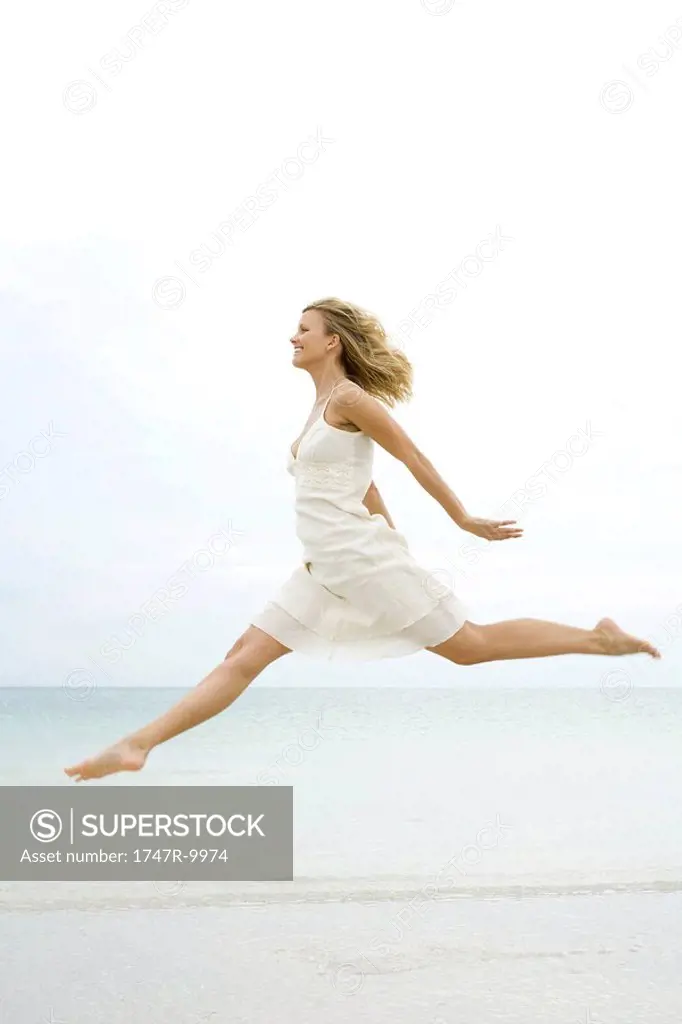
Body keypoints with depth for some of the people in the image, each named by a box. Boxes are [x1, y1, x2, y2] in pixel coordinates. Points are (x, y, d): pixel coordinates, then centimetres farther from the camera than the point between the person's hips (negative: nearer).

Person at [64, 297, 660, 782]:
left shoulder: (349, 397, -10)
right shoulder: (323, 407, 18)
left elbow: (414, 458, -7)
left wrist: (463, 519, -2)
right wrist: (394, 540, 26)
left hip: (362, 558, -9)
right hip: (325, 570, 9)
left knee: (471, 645, -2)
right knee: (245, 656, 2)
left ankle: (601, 639, 10)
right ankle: (137, 747, 0)